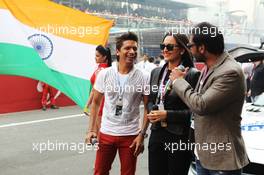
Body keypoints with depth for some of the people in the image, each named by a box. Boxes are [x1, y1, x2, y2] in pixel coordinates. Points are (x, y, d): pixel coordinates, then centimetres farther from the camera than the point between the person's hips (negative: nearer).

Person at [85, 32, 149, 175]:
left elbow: (147, 108, -2)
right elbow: (96, 102, 4)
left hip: (130, 135, -1)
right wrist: (91, 130, -1)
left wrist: (142, 135, -8)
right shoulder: (104, 74, -4)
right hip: (106, 133, 1)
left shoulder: (143, 78, -7)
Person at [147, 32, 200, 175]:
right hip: (156, 134, 6)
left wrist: (167, 115, -17)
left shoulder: (192, 74, -11)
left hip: (180, 137, -5)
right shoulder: (156, 72, 9)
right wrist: (152, 112, -4)